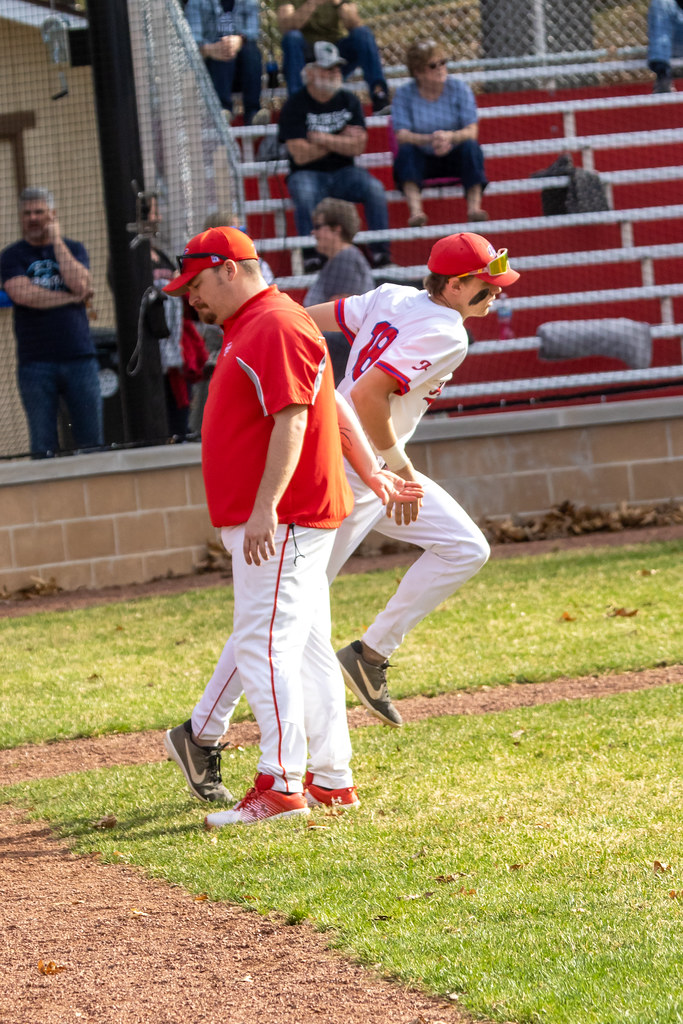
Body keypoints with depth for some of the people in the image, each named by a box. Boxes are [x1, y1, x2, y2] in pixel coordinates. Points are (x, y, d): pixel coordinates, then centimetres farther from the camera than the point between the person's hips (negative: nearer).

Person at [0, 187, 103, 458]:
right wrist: (72, 298, -4)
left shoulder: (73, 249, 13)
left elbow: (79, 283, -7)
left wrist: (57, 241, -3)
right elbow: (22, 293, -10)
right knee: (42, 447, -3)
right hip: (35, 362, -1)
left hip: (79, 357, 1)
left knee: (91, 443, -2)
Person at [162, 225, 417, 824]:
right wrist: (371, 472, 28)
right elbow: (332, 404, 25)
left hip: (281, 522, -11)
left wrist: (265, 509, -30)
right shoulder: (251, 328, 20)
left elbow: (292, 421, -24)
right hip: (274, 523, 11)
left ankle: (281, 786, -18)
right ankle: (332, 781, 15)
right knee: (307, 650, 12)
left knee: (264, 647, -15)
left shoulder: (274, 328, -14)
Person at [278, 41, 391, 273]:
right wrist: (341, 140, -6)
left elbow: (357, 147, -2)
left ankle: (380, 253, -23)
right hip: (307, 174, -3)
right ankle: (311, 257, -32)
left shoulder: (348, 101, 8)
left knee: (374, 188, -25)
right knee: (305, 193, -37)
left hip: (343, 172, 3)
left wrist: (322, 138, -12)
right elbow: (301, 155, -14)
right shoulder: (295, 106, -5)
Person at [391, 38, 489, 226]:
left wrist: (450, 137, -34)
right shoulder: (404, 94, -4)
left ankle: (474, 207, -41)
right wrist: (429, 140, -36)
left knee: (471, 146, -29)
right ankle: (415, 209, -48)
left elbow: (472, 131, -11)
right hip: (423, 160, 0)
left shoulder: (459, 89, -2)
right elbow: (402, 135, -15)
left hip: (455, 158, 0)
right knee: (405, 150, -30)